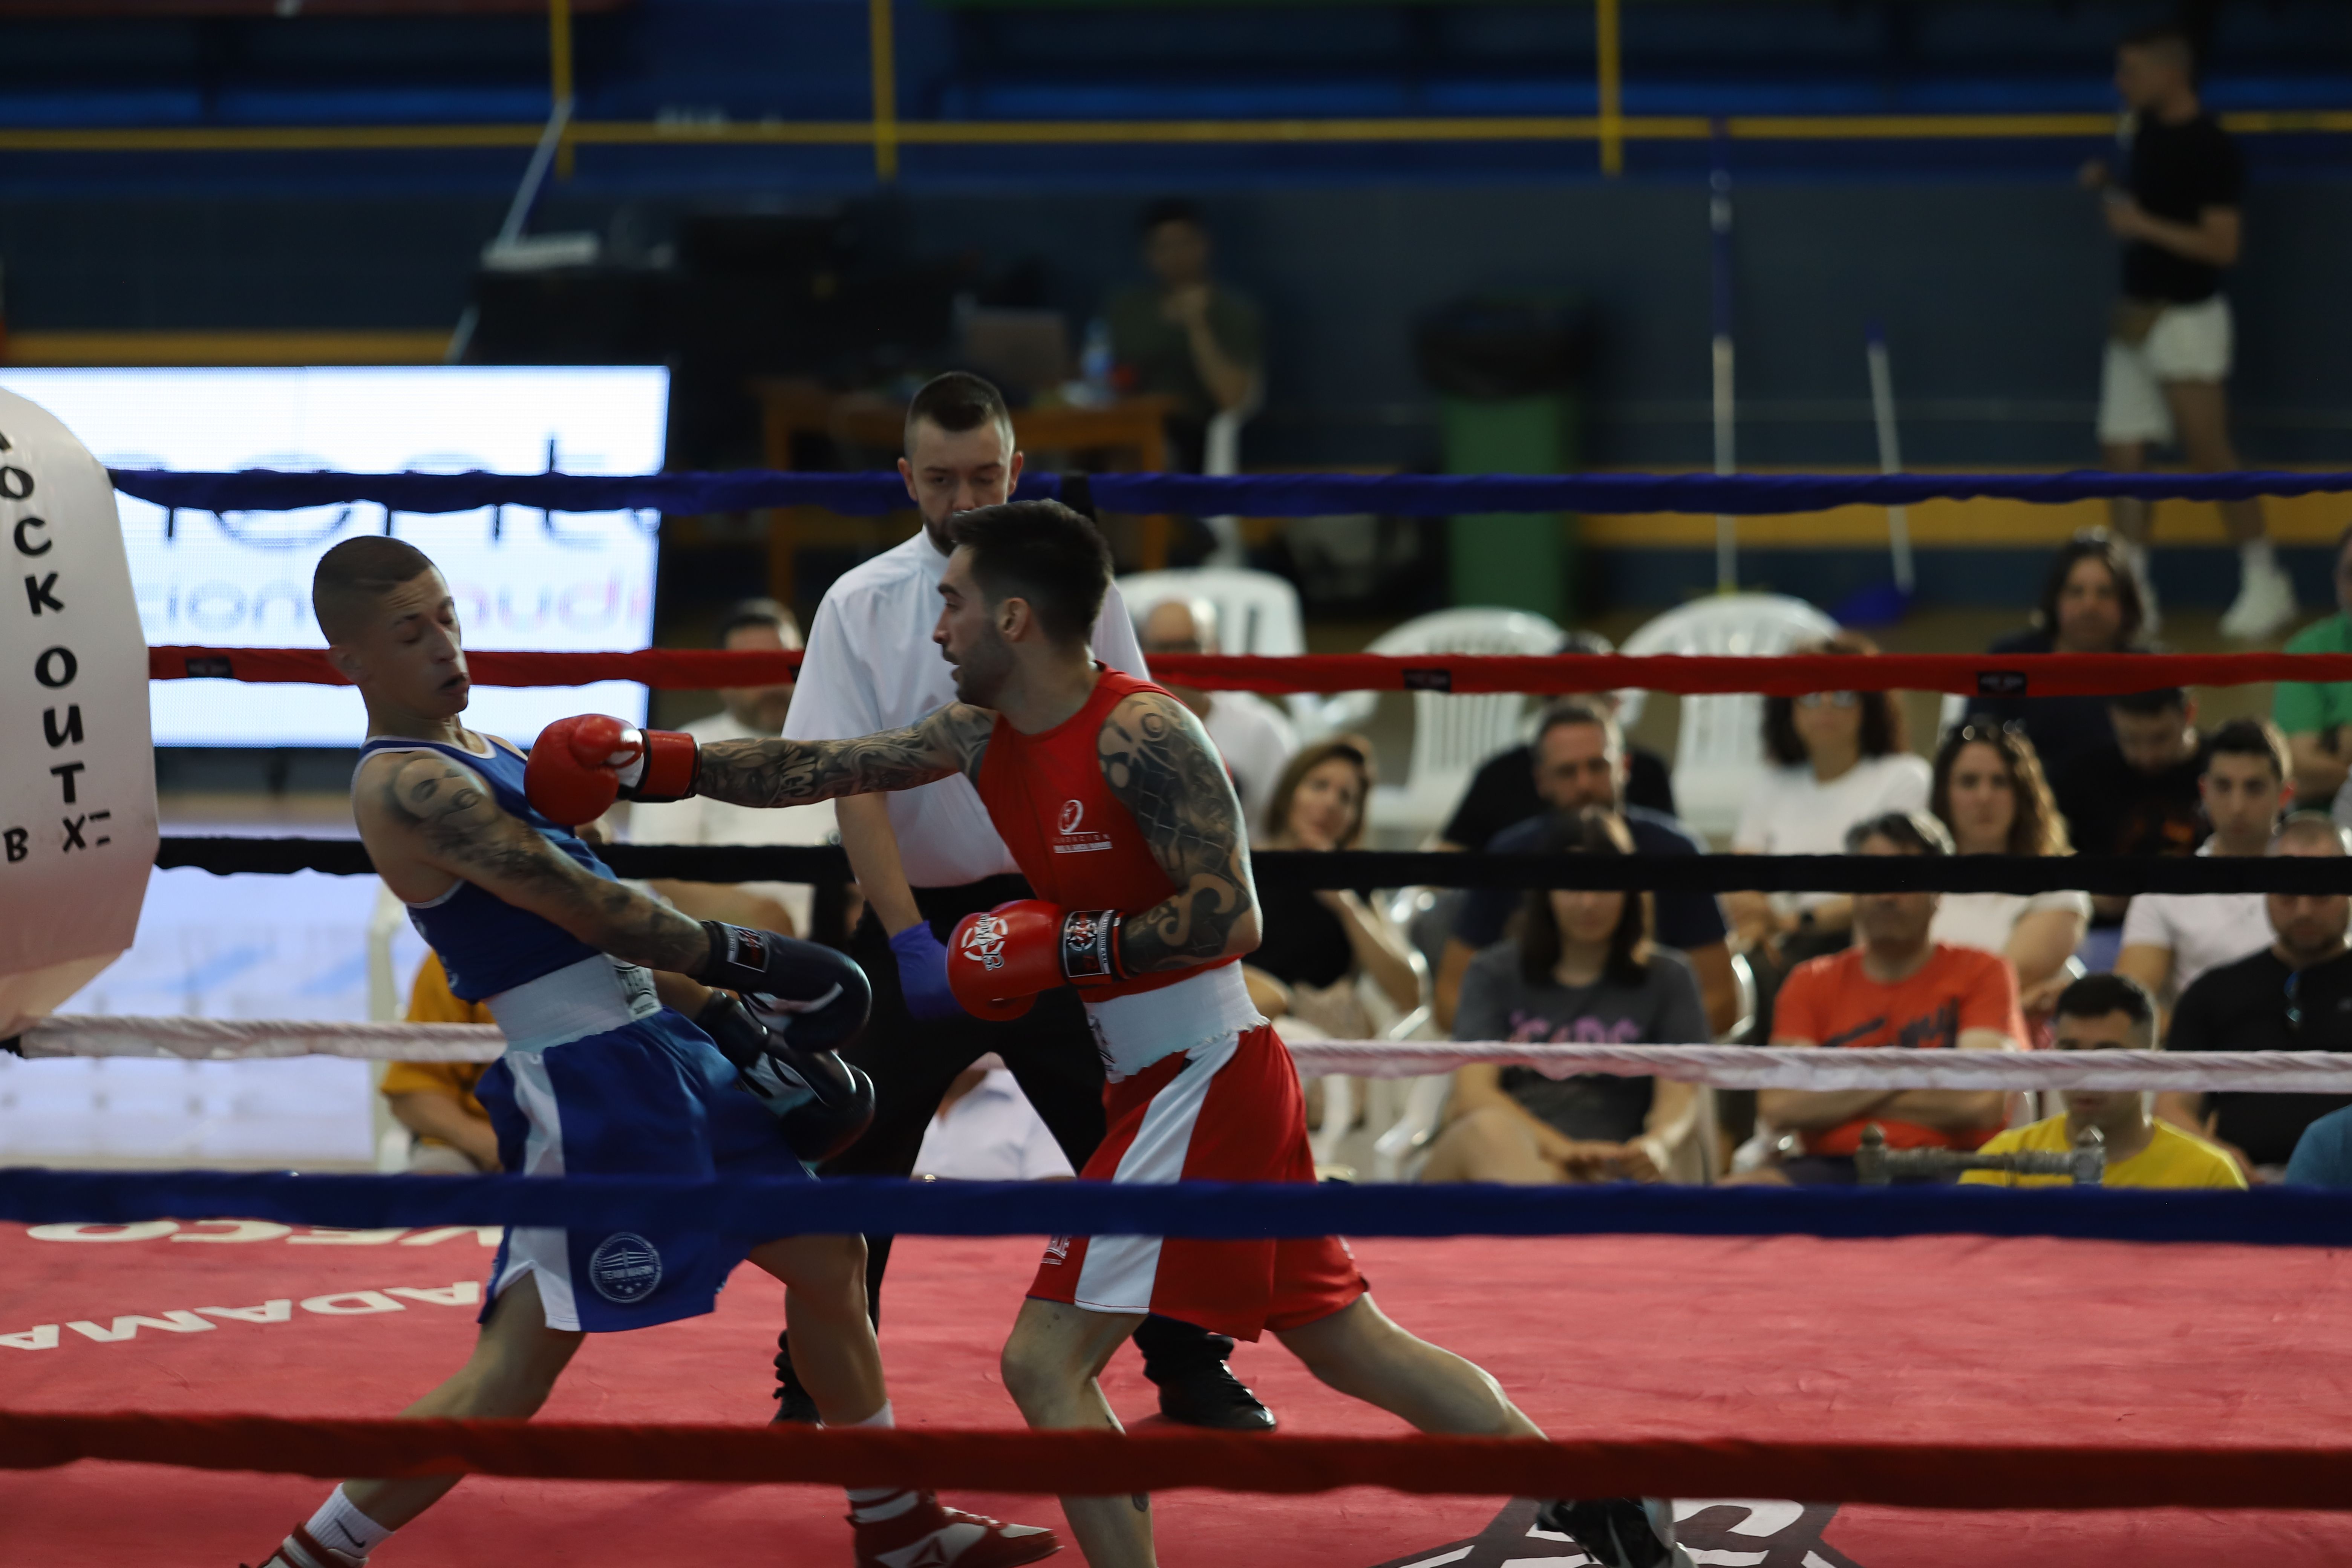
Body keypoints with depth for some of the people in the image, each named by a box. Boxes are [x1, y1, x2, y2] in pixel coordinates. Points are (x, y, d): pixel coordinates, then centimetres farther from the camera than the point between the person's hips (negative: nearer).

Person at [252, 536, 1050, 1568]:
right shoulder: (404, 787, -17)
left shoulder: (476, 752, 15)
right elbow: (581, 905, -19)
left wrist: (722, 1014, 14)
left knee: (828, 1259, 19)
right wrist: (747, 963, -13)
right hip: (588, 1086, -10)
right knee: (508, 1384, -13)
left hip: (664, 1052, 10)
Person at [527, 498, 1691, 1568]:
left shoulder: (1139, 735, -19)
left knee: (1045, 1361, -10)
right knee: (1348, 1345, 16)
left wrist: (1070, 949, -21)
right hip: (1165, 1082, 9)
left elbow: (1231, 918, -22)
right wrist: (656, 765, 6)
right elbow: (816, 770, 12)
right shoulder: (982, 738, 8)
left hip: (1202, 1082, -9)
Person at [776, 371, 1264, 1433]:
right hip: (918, 918, -1)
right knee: (855, 1158, 1)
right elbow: (853, 786, -9)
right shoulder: (862, 607, -3)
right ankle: (814, 1395, 15)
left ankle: (1194, 1381, 16)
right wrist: (914, 941, -18)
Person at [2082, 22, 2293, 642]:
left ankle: (2266, 585, 9)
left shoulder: (2210, 149, -17)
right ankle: (2133, 594, 10)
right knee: (2122, 454, 6)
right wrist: (2109, 188, 3)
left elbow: (2223, 244, -20)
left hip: (2187, 317, -9)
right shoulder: (2147, 131, 7)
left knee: (2209, 454, -4)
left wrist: (2143, 224, -26)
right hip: (2137, 313, 9)